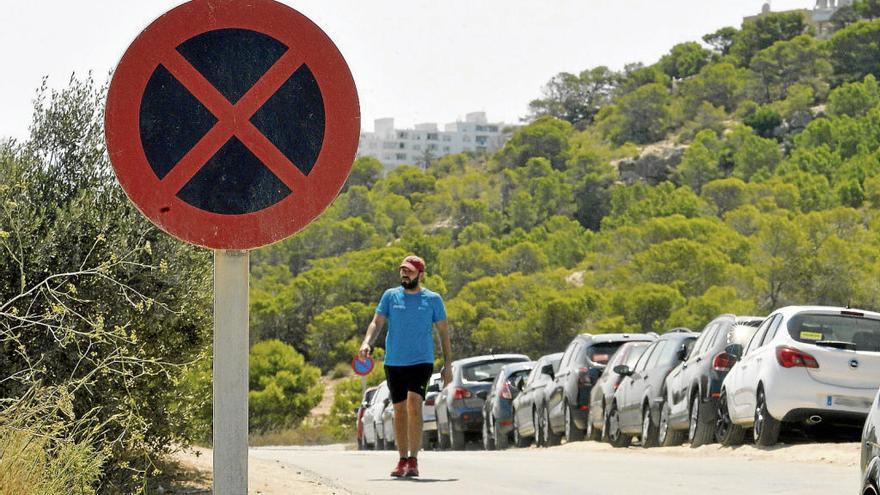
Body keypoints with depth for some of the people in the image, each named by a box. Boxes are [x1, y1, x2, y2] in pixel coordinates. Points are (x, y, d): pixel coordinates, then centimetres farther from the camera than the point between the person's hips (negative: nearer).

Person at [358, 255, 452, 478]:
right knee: (399, 410, 7)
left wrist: (447, 364, 2)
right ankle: (402, 460, 17)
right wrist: (367, 342, -16)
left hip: (421, 361, -3)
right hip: (394, 362, 3)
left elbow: (443, 331, 7)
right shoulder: (390, 296, 8)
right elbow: (377, 322, 4)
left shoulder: (433, 299, 3)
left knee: (414, 405, -19)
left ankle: (413, 460, -18)